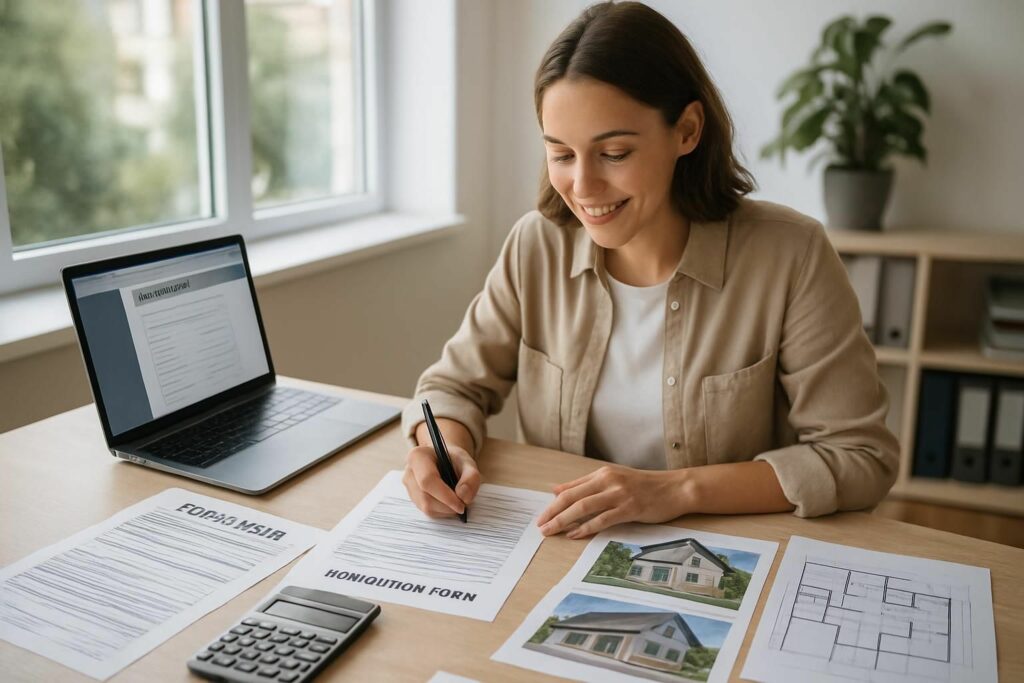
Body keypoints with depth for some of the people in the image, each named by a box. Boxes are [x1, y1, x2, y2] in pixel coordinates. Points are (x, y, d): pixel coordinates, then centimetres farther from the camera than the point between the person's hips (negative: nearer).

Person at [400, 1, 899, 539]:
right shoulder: (536, 246, -5)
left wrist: (682, 490, -23)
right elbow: (456, 385, 4)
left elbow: (860, 456, -13)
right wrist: (445, 450, -18)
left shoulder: (789, 257, -14)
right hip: (563, 559, 2)